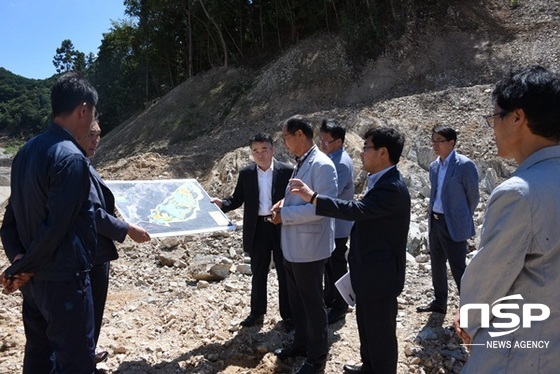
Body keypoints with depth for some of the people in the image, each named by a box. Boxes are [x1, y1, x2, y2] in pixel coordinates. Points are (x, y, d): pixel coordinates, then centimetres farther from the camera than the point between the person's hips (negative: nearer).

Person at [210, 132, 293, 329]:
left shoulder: (287, 171, -9)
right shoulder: (246, 174, 1)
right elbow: (237, 199, 3)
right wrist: (222, 203, -16)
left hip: (282, 228, -2)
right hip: (258, 229, 3)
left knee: (285, 273, 10)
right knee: (258, 273, 17)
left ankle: (288, 314, 26)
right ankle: (257, 312, 34)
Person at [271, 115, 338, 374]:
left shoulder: (322, 165, -18)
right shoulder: (301, 163, 11)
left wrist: (285, 214, -20)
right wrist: (284, 203, 1)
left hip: (308, 247, -9)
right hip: (292, 246, 9)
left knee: (312, 302, 7)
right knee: (296, 300, 21)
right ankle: (301, 343, 40)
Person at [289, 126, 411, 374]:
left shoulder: (391, 188, -24)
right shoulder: (383, 183, 9)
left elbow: (357, 210, -34)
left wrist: (313, 197, -31)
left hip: (379, 275, -11)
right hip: (371, 272, 11)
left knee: (381, 332, 7)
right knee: (367, 325, 26)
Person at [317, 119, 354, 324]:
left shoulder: (342, 163, -24)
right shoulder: (329, 158, 6)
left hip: (337, 225, -9)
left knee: (337, 266, 6)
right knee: (327, 264, 21)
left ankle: (339, 307, 23)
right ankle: (329, 299, 38)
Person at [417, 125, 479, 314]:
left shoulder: (465, 165, -13)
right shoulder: (434, 166, 8)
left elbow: (473, 196, -5)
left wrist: (462, 219, 5)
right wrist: (431, 215, 13)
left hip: (453, 225, -7)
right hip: (434, 221, 8)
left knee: (458, 268, -2)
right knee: (437, 265, 17)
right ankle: (439, 302, 33)